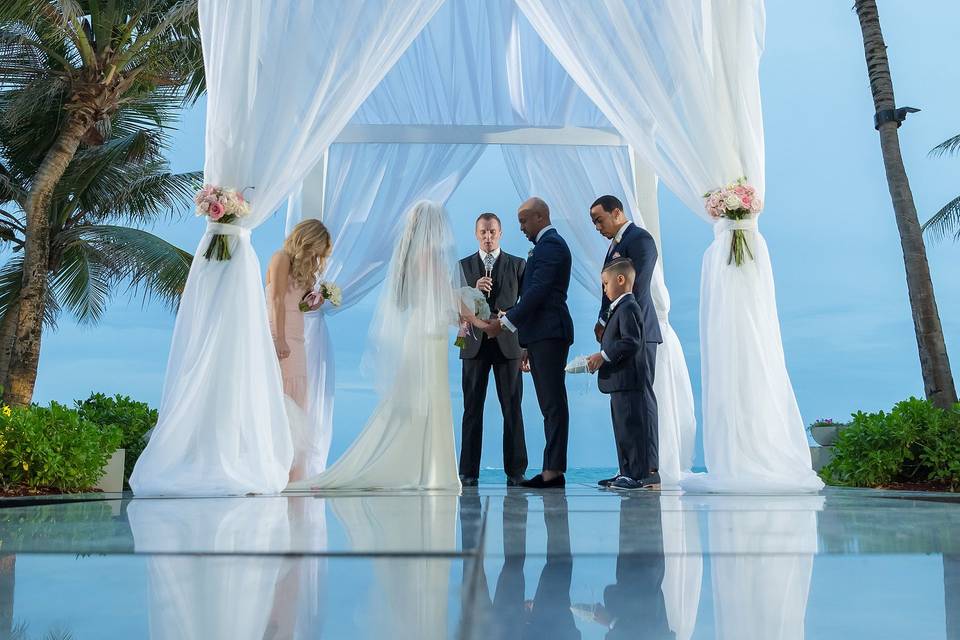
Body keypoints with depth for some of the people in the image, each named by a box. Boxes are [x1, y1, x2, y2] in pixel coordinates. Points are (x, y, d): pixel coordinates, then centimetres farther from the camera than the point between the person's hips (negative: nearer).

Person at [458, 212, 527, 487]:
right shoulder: (463, 266, 10)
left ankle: (515, 472, 5)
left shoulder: (518, 265, 8)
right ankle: (469, 472, 6)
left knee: (512, 408, 0)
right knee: (472, 408, 2)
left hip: (507, 344, -1)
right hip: (474, 344, 1)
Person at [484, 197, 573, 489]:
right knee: (550, 405, 8)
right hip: (542, 336, 10)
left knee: (553, 404, -9)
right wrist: (528, 345, 22)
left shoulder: (550, 244, -8)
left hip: (549, 334, -10)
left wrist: (505, 323, -15)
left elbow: (538, 291, -18)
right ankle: (552, 470, 10)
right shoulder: (548, 245, 24)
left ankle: (554, 469, -8)